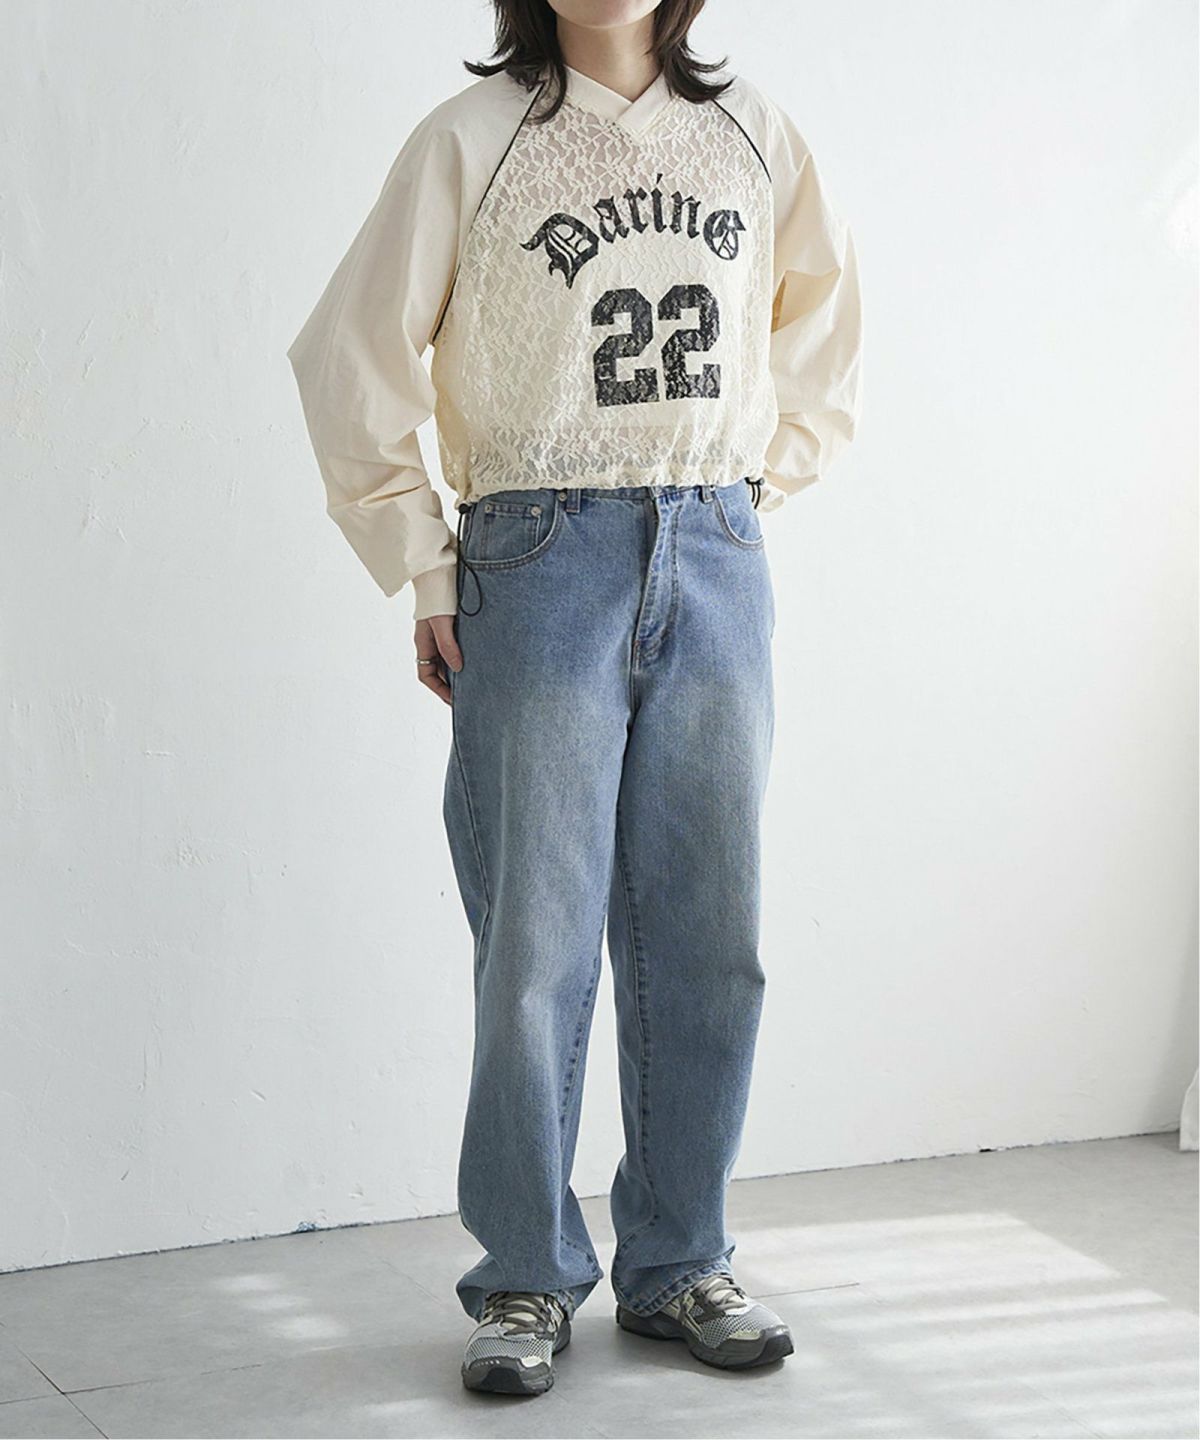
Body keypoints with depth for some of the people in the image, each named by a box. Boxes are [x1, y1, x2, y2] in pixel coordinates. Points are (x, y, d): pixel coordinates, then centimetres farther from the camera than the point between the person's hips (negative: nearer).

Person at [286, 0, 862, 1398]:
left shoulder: (753, 132, 12)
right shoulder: (471, 138, 2)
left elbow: (824, 327, 24)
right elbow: (349, 355, 2)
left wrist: (756, 482, 14)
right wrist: (427, 571, -1)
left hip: (718, 563, 3)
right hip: (543, 563, -3)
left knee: (707, 933, 5)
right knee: (538, 939, -1)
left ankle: (678, 1265, 19)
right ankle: (526, 1279, 13)